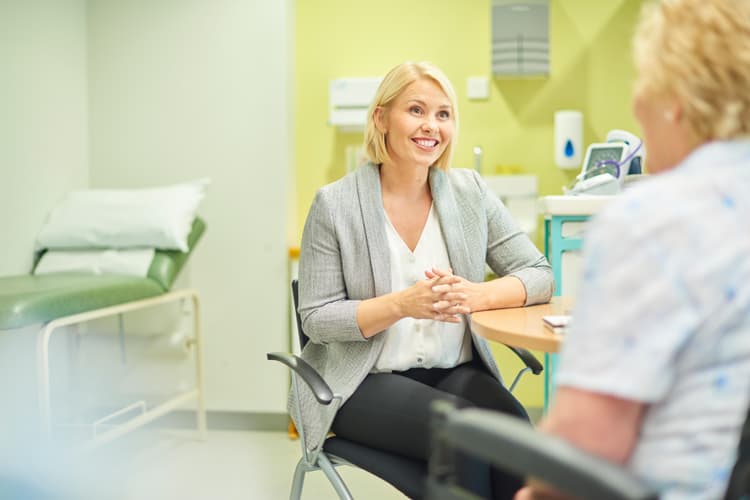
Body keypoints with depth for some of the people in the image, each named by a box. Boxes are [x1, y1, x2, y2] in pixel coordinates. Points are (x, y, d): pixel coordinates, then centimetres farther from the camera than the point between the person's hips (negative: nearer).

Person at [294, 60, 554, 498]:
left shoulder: (471, 192, 4)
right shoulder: (335, 204, -5)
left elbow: (540, 275, 2)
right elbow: (316, 320, -6)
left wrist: (474, 296, -20)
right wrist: (402, 304, -22)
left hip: (457, 371, 3)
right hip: (368, 380, -3)